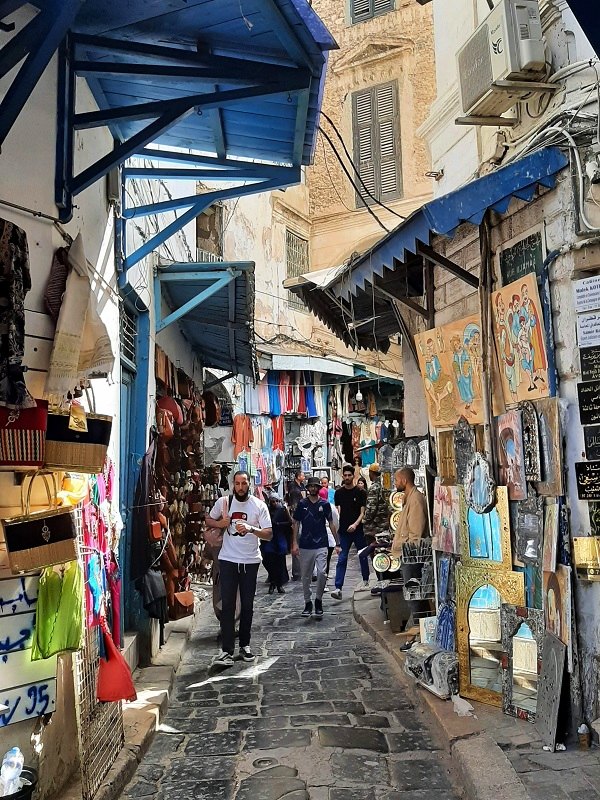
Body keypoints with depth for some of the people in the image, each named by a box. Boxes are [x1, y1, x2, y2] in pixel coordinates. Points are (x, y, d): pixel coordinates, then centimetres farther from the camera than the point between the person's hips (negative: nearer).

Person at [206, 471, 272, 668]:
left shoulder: (259, 505, -5)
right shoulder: (223, 502, -2)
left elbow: (269, 534, -8)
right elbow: (208, 520, 14)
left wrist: (251, 529, -26)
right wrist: (219, 523, -8)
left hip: (250, 561, 1)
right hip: (228, 560, 0)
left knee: (247, 605, 10)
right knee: (227, 605, -4)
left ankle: (245, 644, 26)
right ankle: (227, 650, 0)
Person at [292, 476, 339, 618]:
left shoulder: (324, 504, 4)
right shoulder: (302, 504, 4)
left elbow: (331, 524, 9)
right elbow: (296, 523, 6)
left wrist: (337, 542, 6)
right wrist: (295, 543, -3)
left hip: (321, 545, -1)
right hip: (305, 546, 1)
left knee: (322, 573, -15)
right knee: (306, 576, 7)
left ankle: (318, 600, 6)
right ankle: (308, 603, 22)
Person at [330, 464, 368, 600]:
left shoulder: (360, 493, 0)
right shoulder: (338, 493, 6)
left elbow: (363, 512, -3)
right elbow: (337, 511, 10)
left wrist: (355, 524, -18)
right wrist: (335, 526, 2)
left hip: (358, 529, -1)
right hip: (344, 530, 1)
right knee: (342, 559, -4)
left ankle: (366, 581, 30)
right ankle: (338, 588, -9)